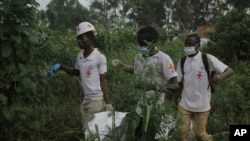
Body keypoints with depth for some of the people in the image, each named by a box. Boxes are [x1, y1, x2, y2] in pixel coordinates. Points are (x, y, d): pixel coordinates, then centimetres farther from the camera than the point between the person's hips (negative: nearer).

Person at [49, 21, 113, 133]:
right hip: (86, 99, 7)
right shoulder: (79, 56, 4)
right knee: (86, 128, 14)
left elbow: (103, 81, -10)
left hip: (97, 100, -7)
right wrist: (61, 66, 8)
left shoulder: (99, 57, -14)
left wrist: (108, 103, -11)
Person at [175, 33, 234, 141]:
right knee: (183, 132, 5)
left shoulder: (208, 58, -11)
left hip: (201, 105, -3)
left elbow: (230, 71, -14)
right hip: (184, 105, 3)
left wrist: (221, 76, -33)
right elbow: (178, 83, 7)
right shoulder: (182, 61, 1)